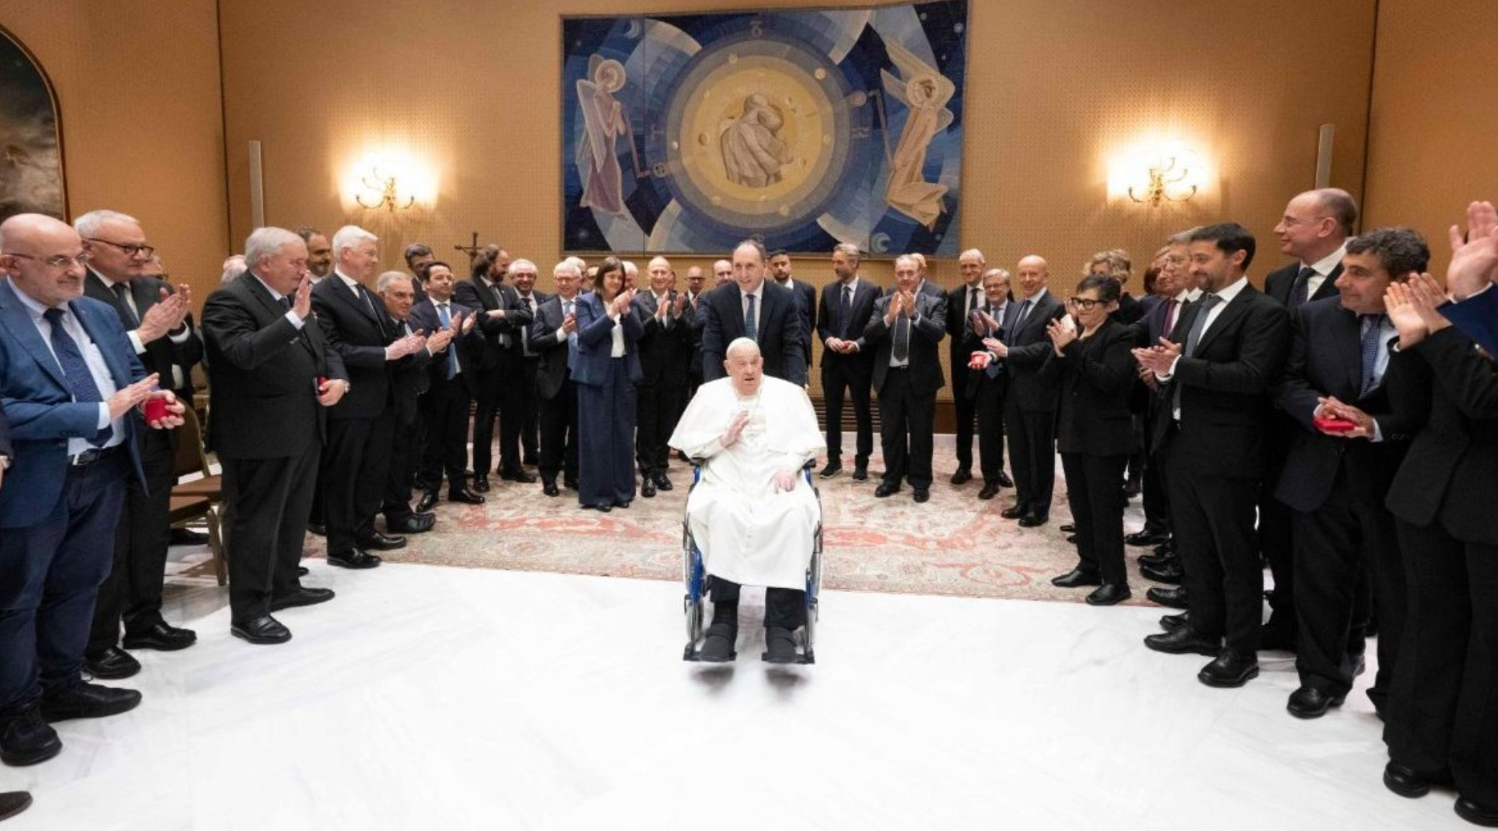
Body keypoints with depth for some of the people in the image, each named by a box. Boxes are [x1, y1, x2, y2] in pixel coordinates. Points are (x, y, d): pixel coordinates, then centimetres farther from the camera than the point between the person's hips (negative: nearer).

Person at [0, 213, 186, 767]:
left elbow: (132, 372, 18)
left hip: (105, 472, 7)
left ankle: (63, 686, 36)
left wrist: (152, 397, -5)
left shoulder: (99, 313, 7)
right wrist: (103, 412, -26)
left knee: (78, 586, 19)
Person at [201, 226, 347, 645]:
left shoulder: (293, 299, 13)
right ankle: (248, 612, 9)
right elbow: (244, 353, -29)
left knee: (293, 516, 19)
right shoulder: (229, 300, -14)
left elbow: (324, 349, 18)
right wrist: (295, 317, -31)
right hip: (260, 436, -9)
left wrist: (338, 379, -2)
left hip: (304, 430, 9)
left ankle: (284, 587, 34)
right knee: (255, 523, 0)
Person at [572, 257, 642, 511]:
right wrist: (611, 314, -23)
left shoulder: (628, 301, 8)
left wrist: (626, 311, -18)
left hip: (624, 372, 4)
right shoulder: (586, 302, -2)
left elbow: (638, 334, -2)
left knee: (623, 432, 8)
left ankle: (622, 489, 17)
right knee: (597, 434, -2)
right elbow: (586, 335, -14)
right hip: (596, 373, -4)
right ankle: (596, 492, 6)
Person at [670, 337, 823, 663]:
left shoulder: (789, 392, 16)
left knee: (794, 513, -35)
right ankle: (724, 619, -30)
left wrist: (789, 465, -11)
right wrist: (722, 439, -4)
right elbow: (686, 442, 13)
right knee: (723, 512, -37)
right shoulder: (710, 394, 16)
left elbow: (810, 439, 8)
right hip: (726, 481, 0)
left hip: (777, 482, 0)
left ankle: (780, 625, -34)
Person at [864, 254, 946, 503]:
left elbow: (939, 333, -17)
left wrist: (914, 314, -29)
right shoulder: (882, 303, 5)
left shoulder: (933, 302, -1)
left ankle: (920, 482, 17)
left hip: (920, 377, -2)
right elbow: (868, 335, -7)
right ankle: (892, 478, 25)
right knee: (890, 432, 11)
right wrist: (889, 317, -23)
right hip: (889, 377, 2)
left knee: (920, 433, 6)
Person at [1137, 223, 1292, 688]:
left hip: (1225, 451, -8)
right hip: (1181, 443, 8)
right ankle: (1204, 627, 33)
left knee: (1234, 553, 3)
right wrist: (1162, 367, -9)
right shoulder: (1195, 309, 14)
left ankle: (1242, 650, 15)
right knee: (1194, 546, 18)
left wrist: (1178, 365, -25)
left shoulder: (1264, 313, -12)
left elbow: (1252, 376, -24)